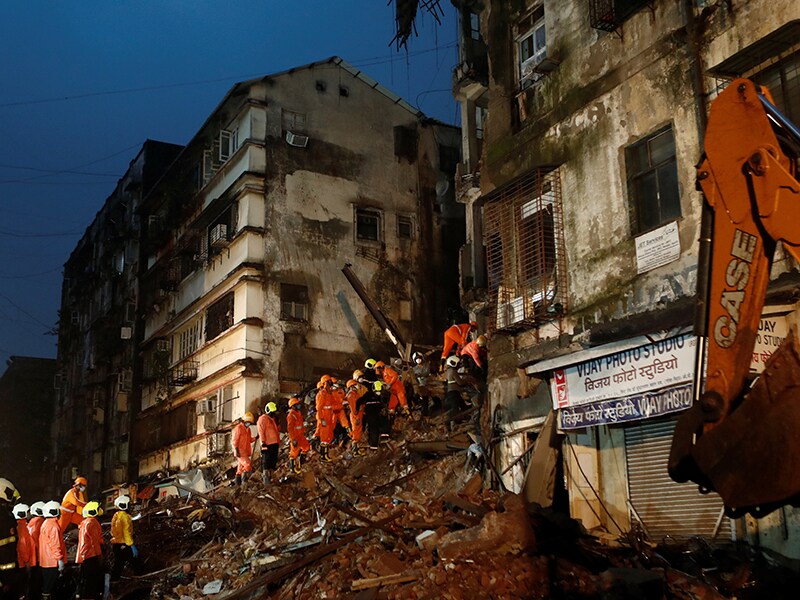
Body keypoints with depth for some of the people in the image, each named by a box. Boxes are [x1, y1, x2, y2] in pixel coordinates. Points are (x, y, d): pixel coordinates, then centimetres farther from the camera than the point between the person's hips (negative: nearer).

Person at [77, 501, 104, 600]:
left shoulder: (84, 523, 17)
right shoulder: (92, 522, -16)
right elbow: (94, 541, -21)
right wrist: (99, 555, -19)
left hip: (84, 556, 10)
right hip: (91, 556, -10)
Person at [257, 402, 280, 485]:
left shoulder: (272, 419, 23)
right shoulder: (263, 419, -5)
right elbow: (261, 432, -13)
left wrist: (278, 441, 27)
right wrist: (263, 442, -19)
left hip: (274, 443, 9)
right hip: (267, 444, -9)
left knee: (273, 460, 9)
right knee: (266, 460, -10)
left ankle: (271, 474, 14)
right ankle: (265, 475, -9)